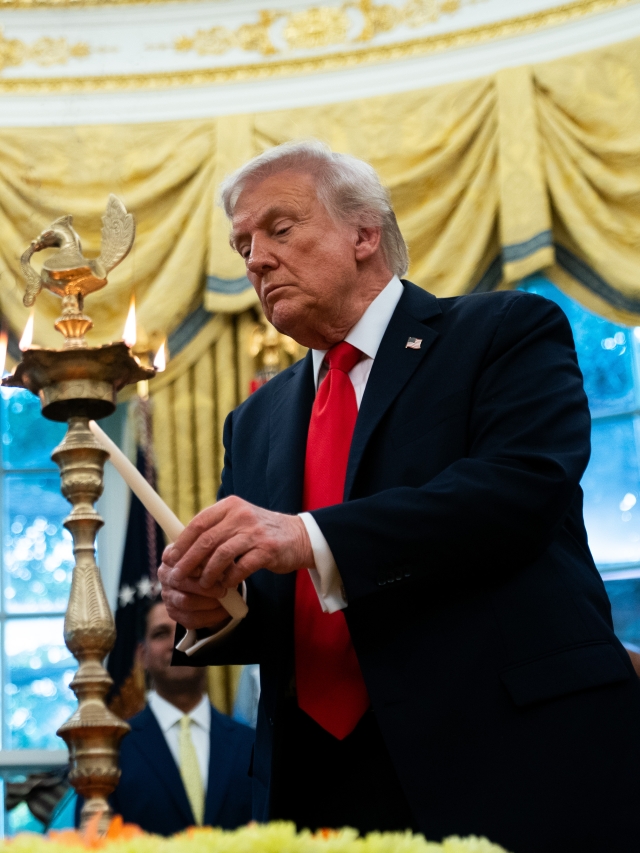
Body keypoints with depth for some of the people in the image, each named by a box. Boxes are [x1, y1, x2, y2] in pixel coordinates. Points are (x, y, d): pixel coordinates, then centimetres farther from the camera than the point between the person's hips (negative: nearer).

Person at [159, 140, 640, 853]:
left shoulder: (509, 332, 2)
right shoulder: (255, 421, 19)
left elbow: (521, 486, -17)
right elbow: (268, 624, 17)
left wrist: (312, 539, -25)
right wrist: (210, 609, -8)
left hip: (515, 772, -4)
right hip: (318, 790, 5)